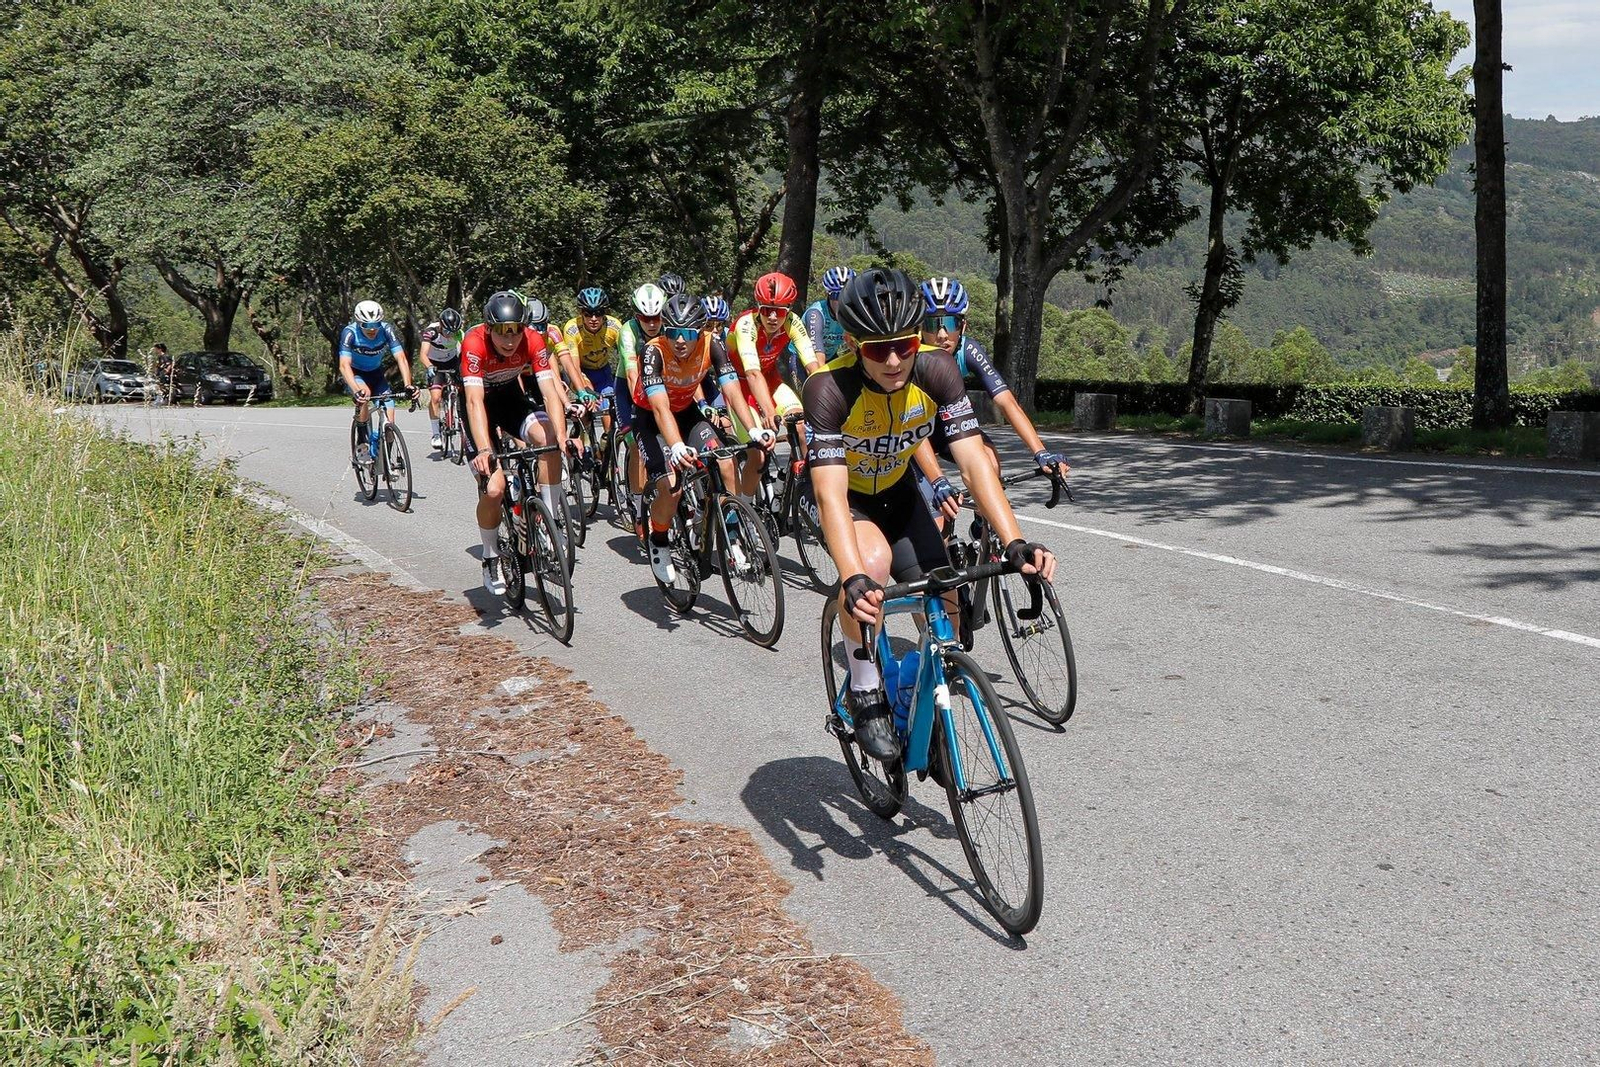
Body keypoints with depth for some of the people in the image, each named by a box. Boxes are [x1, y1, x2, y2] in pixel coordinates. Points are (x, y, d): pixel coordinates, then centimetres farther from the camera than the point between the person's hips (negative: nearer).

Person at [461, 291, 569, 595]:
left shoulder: (533, 340, -25)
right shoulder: (474, 343, -33)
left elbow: (549, 390, -31)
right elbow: (475, 401, -40)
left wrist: (562, 436, -46)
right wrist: (484, 451, -53)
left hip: (511, 395, 3)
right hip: (481, 401, -3)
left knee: (548, 440, -29)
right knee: (493, 488, -17)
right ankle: (491, 560, 7)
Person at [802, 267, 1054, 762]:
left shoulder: (936, 369, -25)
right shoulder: (829, 388, -35)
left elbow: (974, 462, -30)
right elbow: (831, 494, -42)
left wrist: (1015, 542, -43)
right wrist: (853, 579, -56)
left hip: (894, 490, 4)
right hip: (842, 493, -4)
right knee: (872, 561, -35)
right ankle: (865, 692, -12)